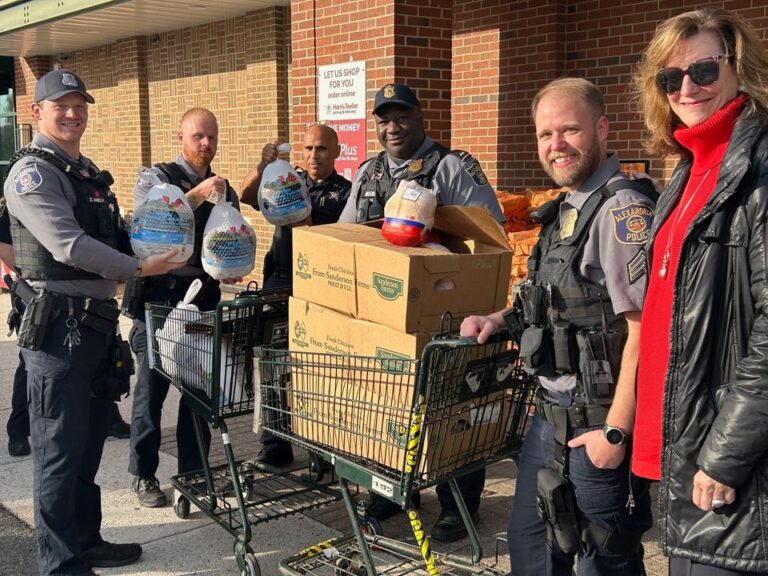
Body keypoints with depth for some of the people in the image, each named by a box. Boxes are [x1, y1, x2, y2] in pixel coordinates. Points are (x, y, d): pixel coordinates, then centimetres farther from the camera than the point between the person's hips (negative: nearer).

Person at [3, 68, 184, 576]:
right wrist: (139, 268, -19)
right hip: (59, 326, -9)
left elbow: (112, 238, 23)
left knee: (89, 442, 17)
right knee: (60, 449, -1)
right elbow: (67, 245, -21)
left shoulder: (90, 173, 18)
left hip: (98, 321, 9)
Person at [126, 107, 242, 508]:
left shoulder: (224, 190, 14)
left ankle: (193, 471, 22)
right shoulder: (158, 177, 0)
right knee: (151, 389, 2)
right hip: (159, 300, -4)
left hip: (204, 300, 5)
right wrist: (198, 194, -28)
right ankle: (144, 475, 15)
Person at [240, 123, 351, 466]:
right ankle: (274, 448, 18)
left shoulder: (345, 193, 3)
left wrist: (308, 226, -23)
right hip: (279, 285, 4)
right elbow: (246, 195, -2)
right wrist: (264, 164, -19)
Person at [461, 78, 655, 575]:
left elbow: (644, 328, -23)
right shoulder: (568, 209, 11)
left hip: (598, 425, -9)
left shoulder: (621, 208, -19)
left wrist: (616, 431, -22)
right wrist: (501, 320, 9)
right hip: (552, 417, 9)